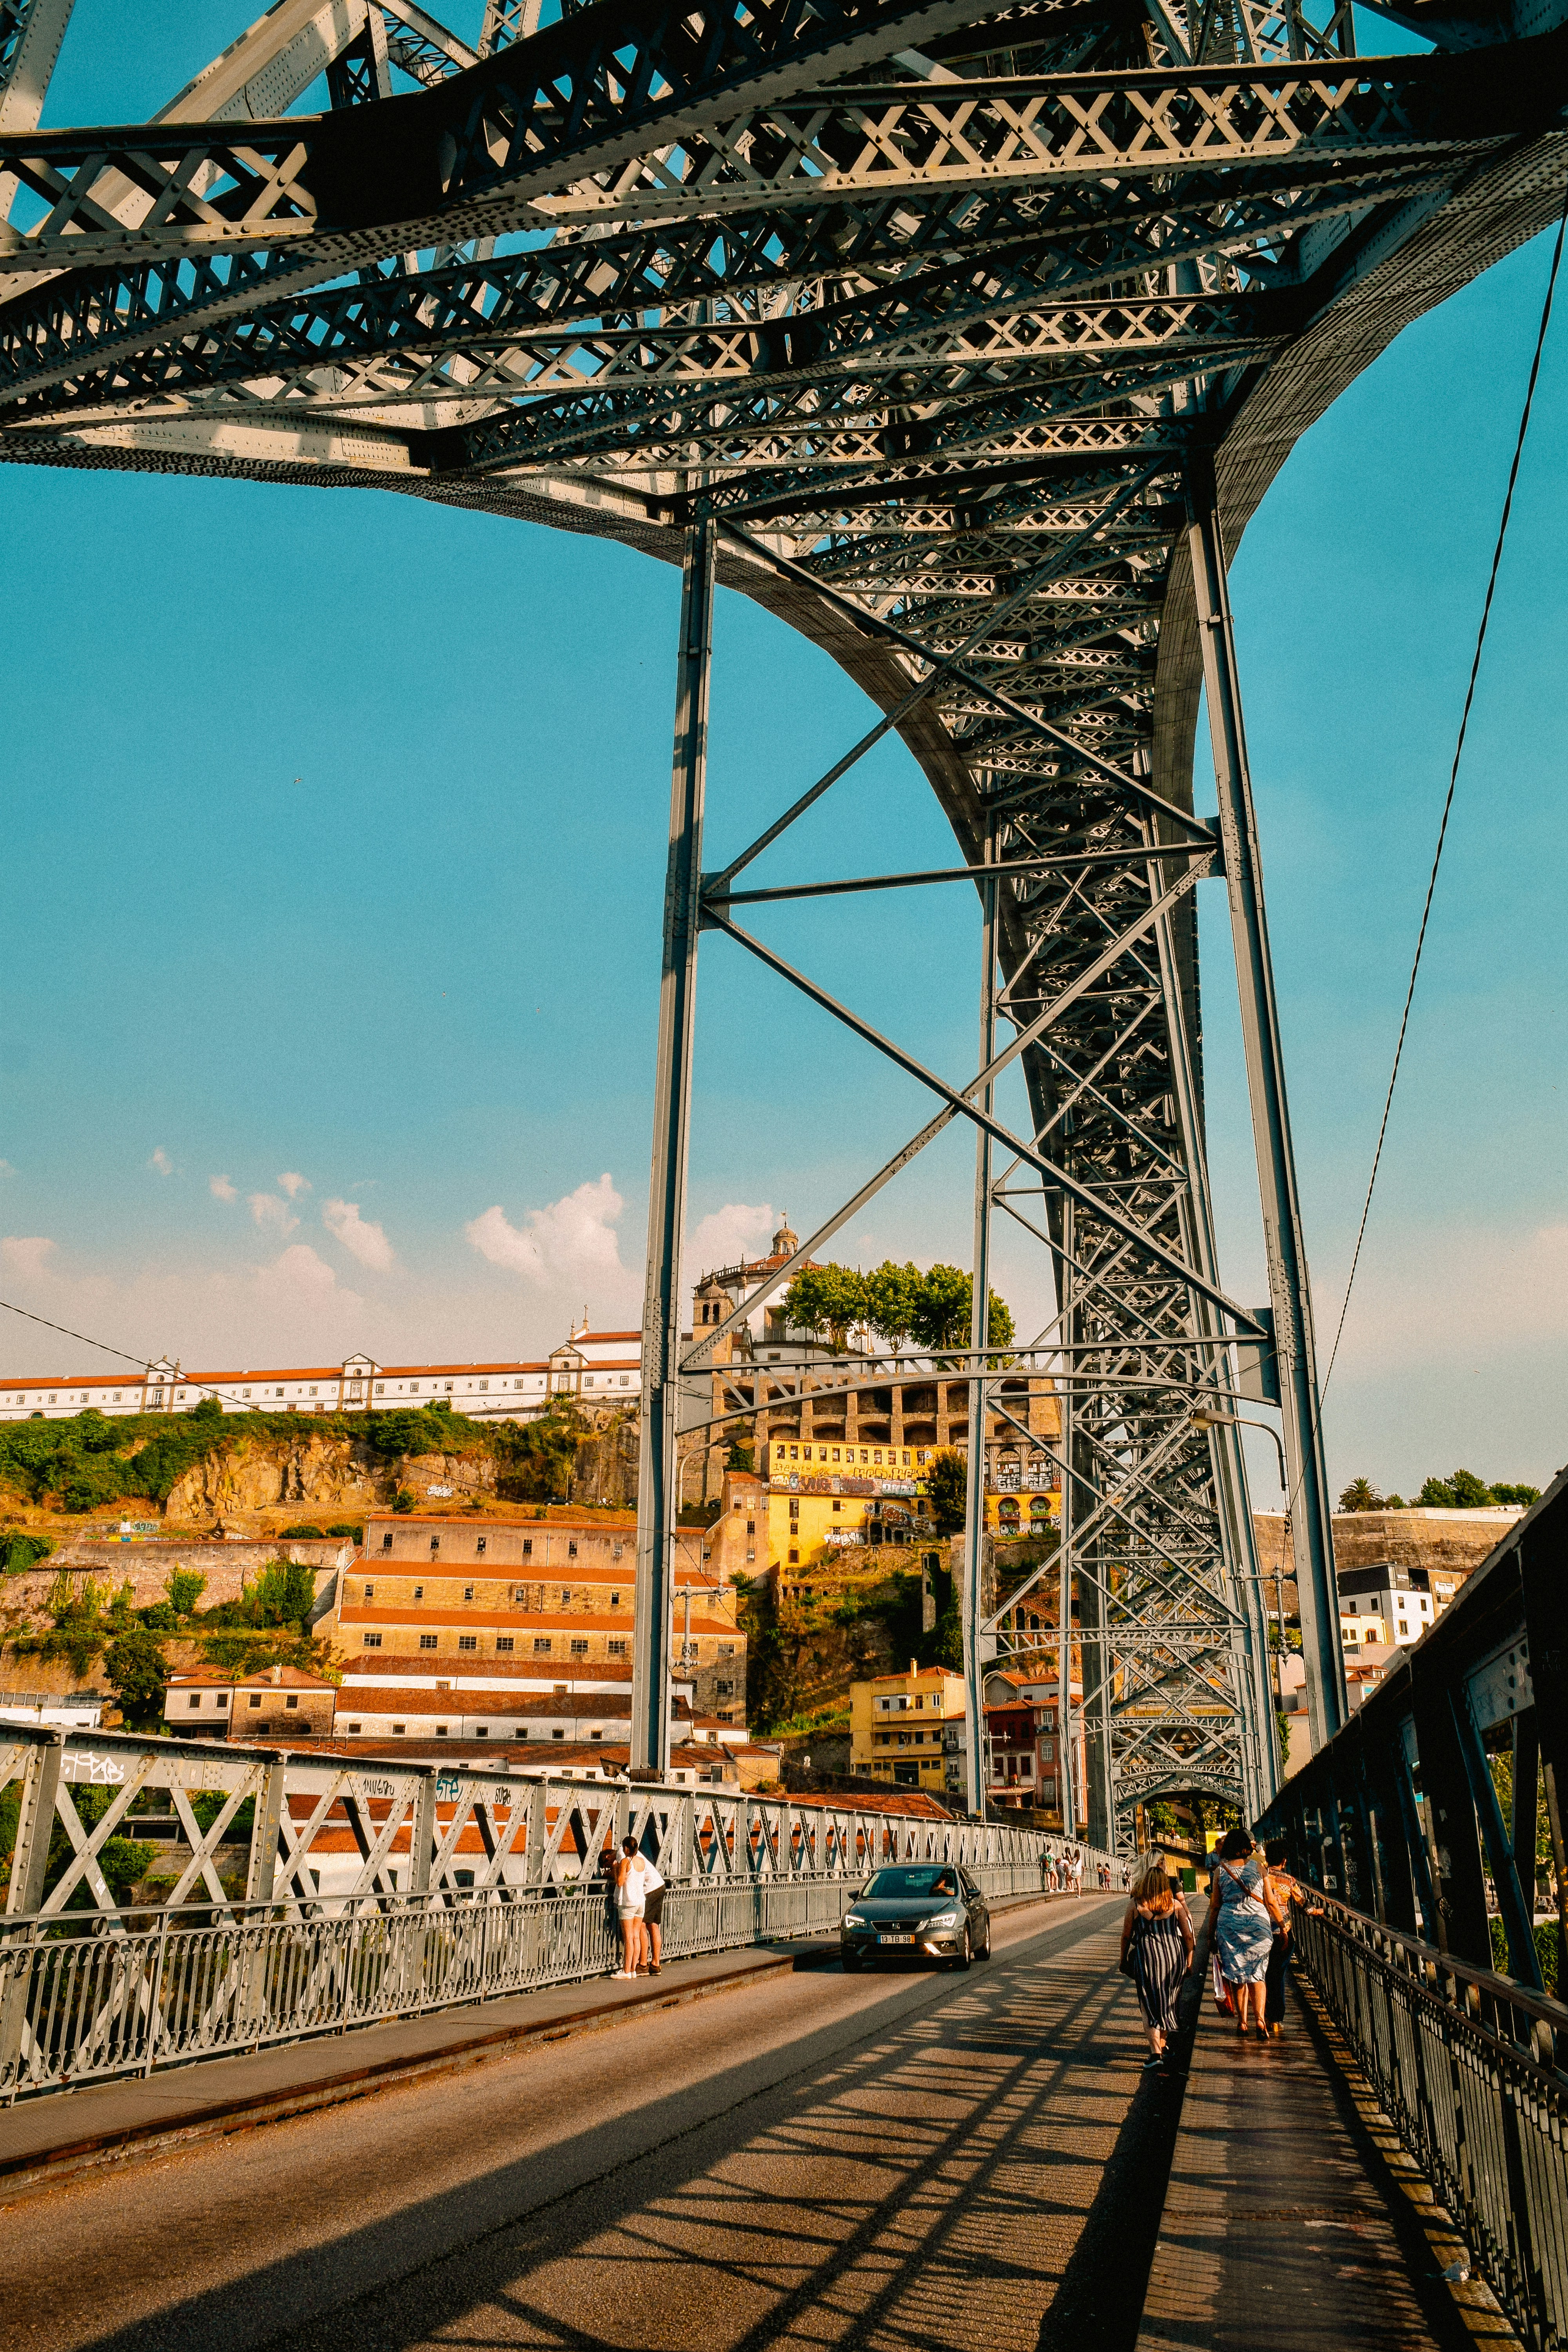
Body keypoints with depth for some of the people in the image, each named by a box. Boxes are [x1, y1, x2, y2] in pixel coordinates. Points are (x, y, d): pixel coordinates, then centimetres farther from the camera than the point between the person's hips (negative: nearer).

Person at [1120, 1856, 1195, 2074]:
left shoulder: (1135, 1906, -5)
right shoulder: (1176, 1905, 0)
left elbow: (1126, 1936, 3)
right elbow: (1188, 1936, 3)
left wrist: (1123, 1959, 16)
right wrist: (1189, 1962, 15)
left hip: (1147, 1956, -3)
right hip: (1174, 1956, 3)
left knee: (1150, 2006, 4)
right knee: (1167, 2003, 20)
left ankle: (1156, 2053, -8)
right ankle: (1164, 2044, 29)